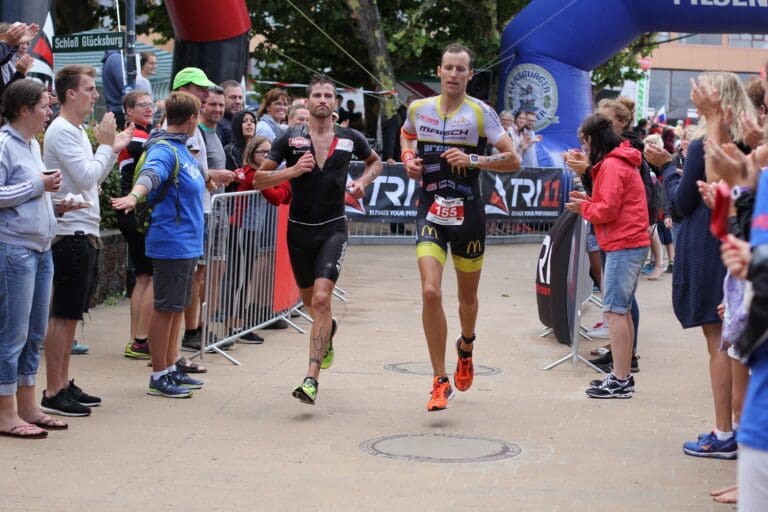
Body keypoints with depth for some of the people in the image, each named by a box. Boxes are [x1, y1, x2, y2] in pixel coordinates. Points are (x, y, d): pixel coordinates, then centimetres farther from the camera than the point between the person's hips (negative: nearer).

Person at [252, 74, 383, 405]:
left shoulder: (349, 139, 1)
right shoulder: (290, 138, -3)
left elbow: (376, 162, 22)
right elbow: (258, 180, -3)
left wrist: (363, 181, 1)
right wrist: (291, 171, -19)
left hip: (333, 228, -2)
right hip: (299, 228, 2)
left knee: (322, 298, -18)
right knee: (308, 298, 18)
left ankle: (311, 379, -20)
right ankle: (327, 330, 55)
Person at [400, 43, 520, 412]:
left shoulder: (481, 113, -6)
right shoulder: (418, 109, 3)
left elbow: (513, 160, -9)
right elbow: (406, 134, 27)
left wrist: (473, 160, -23)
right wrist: (408, 158, 6)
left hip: (467, 213, -1)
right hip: (430, 213, 1)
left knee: (467, 295, 14)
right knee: (430, 292, -16)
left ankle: (465, 347, 49)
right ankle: (440, 382, -8)